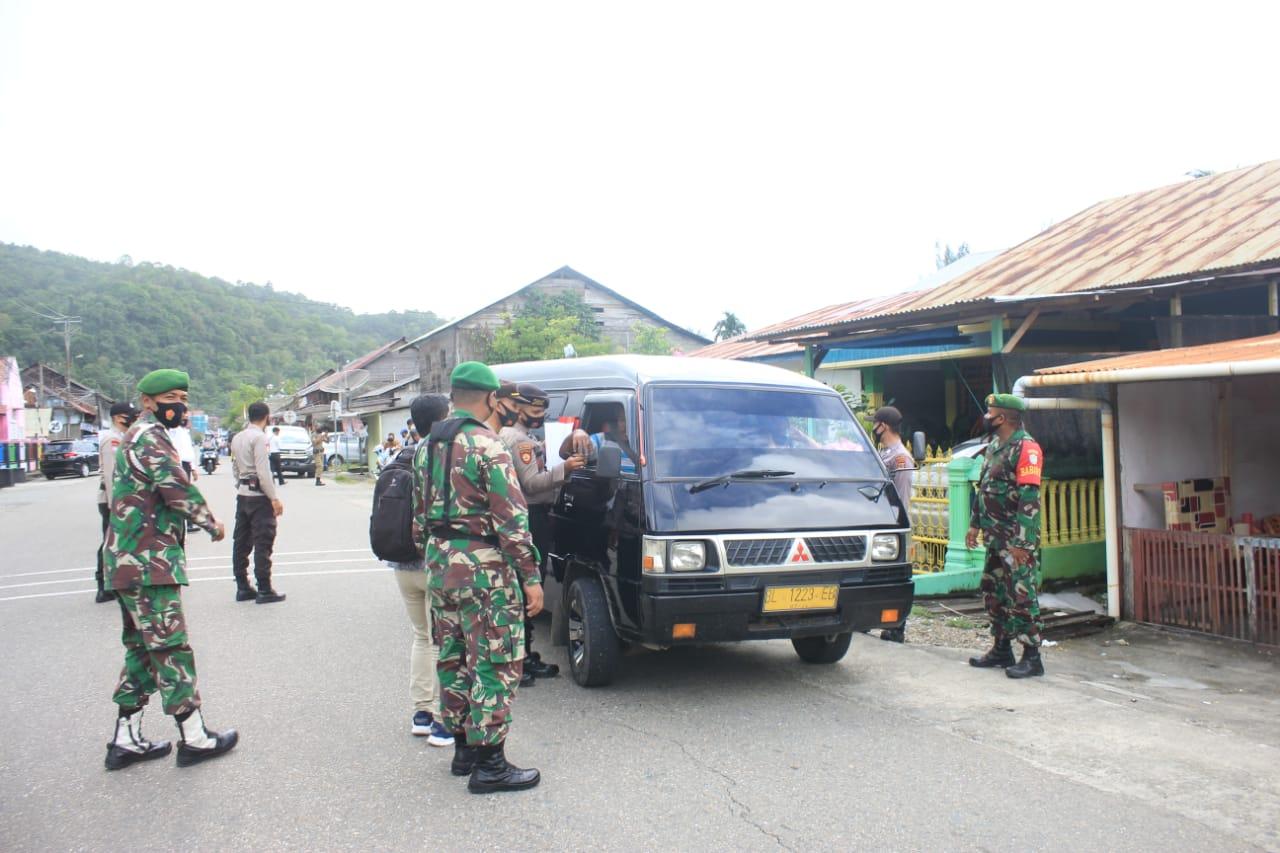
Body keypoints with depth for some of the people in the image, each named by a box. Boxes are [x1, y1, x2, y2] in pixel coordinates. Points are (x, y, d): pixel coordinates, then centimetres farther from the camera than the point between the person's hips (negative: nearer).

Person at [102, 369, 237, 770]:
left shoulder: (135, 437, 21)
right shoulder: (150, 436, -12)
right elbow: (176, 488, -23)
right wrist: (212, 522, -9)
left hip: (130, 562, 10)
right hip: (149, 562, -10)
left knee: (142, 649, 15)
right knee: (170, 650, -4)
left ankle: (126, 740, 20)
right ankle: (195, 739, 4)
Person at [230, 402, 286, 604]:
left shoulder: (237, 438, 12)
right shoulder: (260, 438, -13)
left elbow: (235, 469, 15)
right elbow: (263, 472, -18)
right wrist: (274, 499, -15)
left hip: (242, 494, 8)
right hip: (259, 496, -8)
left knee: (241, 542, 11)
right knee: (263, 543, -4)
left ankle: (242, 587, 17)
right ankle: (264, 590, -2)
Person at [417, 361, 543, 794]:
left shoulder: (429, 446, 11)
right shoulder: (487, 445, -15)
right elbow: (511, 518, -18)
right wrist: (531, 577, -14)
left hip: (440, 563, 9)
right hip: (482, 567, -9)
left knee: (454, 657, 16)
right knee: (494, 664, -1)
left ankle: (463, 747, 27)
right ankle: (489, 764, 3)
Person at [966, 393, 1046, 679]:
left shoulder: (1026, 448, -14)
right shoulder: (994, 446, 15)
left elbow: (1029, 497, -19)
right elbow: (983, 487, 21)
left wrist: (1020, 541, -23)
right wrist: (975, 524, 18)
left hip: (1017, 539, -10)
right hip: (995, 537, 10)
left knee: (1021, 596, -5)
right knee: (993, 592, 14)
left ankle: (1032, 657, 2)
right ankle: (1002, 649, 25)